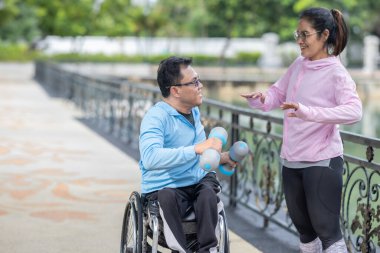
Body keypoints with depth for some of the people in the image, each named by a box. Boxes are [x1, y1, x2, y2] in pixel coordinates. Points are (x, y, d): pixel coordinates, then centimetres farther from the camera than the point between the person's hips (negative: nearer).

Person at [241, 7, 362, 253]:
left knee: (326, 228, -5)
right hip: (291, 160, 7)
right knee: (303, 226, 18)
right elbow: (277, 93, 16)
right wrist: (261, 99, -8)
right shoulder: (298, 65, 7)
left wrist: (308, 112, -41)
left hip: (322, 161, -7)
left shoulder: (336, 73, -14)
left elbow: (354, 111, -28)